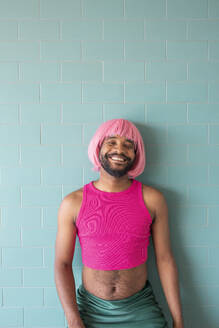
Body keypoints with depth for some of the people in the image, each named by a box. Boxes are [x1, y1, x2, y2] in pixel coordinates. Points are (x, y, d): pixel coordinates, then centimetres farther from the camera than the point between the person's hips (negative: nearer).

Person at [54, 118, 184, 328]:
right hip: (91, 309, 0)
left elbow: (165, 259, -4)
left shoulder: (152, 200, -9)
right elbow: (62, 263, -6)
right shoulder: (73, 203, -10)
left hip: (141, 309, 0)